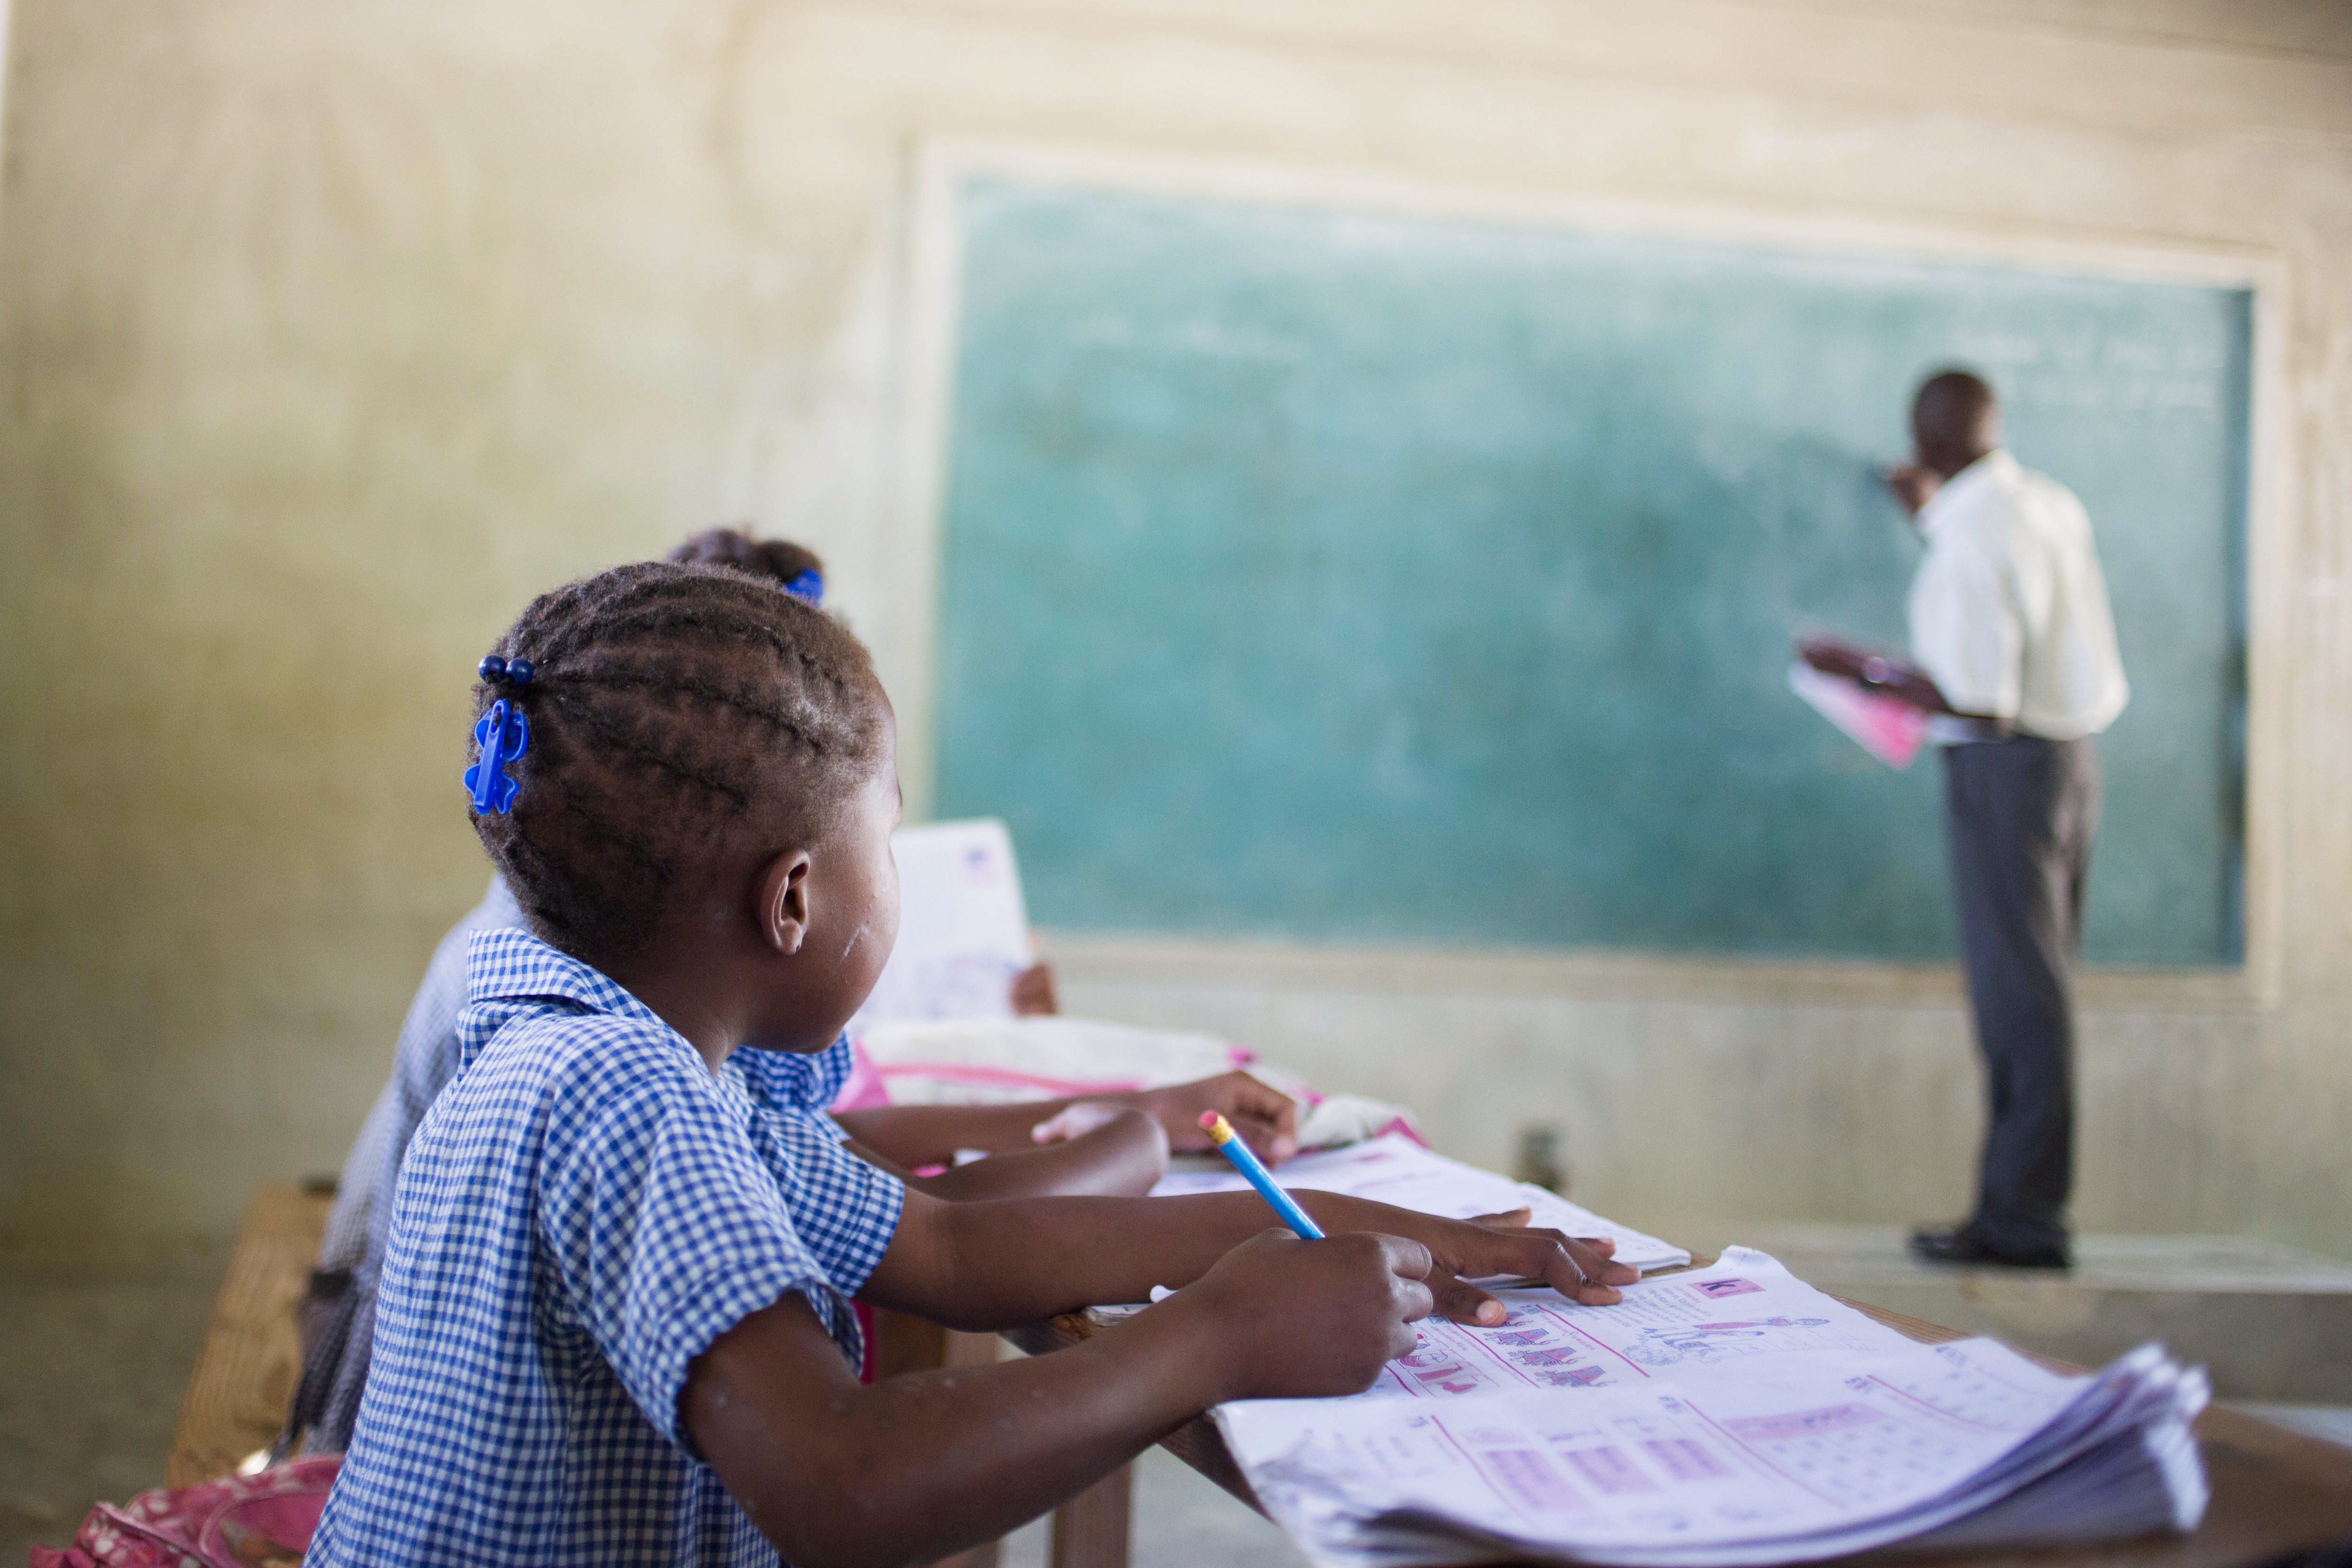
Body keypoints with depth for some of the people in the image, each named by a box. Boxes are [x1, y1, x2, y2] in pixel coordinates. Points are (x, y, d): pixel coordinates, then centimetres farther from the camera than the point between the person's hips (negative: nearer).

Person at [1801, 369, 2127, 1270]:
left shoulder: (1970, 542, -20)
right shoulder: (2052, 504, 7)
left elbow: (1979, 702, -23)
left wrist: (1865, 672, -12)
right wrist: (1935, 516, 32)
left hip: (2005, 768, -9)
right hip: (2071, 755, 9)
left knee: (2016, 992, -4)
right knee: (2038, 986, 14)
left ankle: (2020, 1221, 3)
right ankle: (2031, 1194, 22)